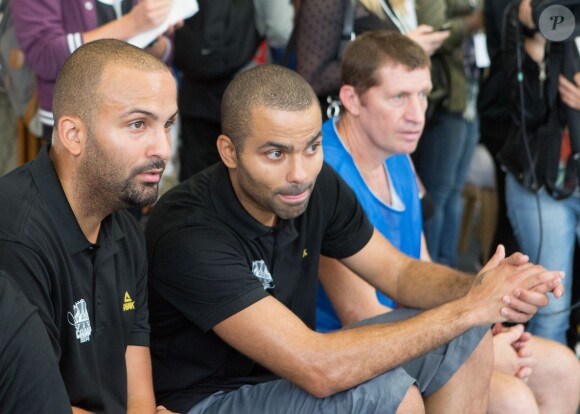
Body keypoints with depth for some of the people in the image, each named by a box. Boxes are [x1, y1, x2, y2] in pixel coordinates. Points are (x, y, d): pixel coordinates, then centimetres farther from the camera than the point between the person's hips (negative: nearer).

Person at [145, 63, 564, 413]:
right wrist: (468, 308, -30)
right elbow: (317, 371, -36)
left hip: (285, 370, 8)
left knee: (466, 338, -1)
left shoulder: (317, 185, -9)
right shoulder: (189, 235, -31)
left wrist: (477, 288, -20)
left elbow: (399, 272, 4)